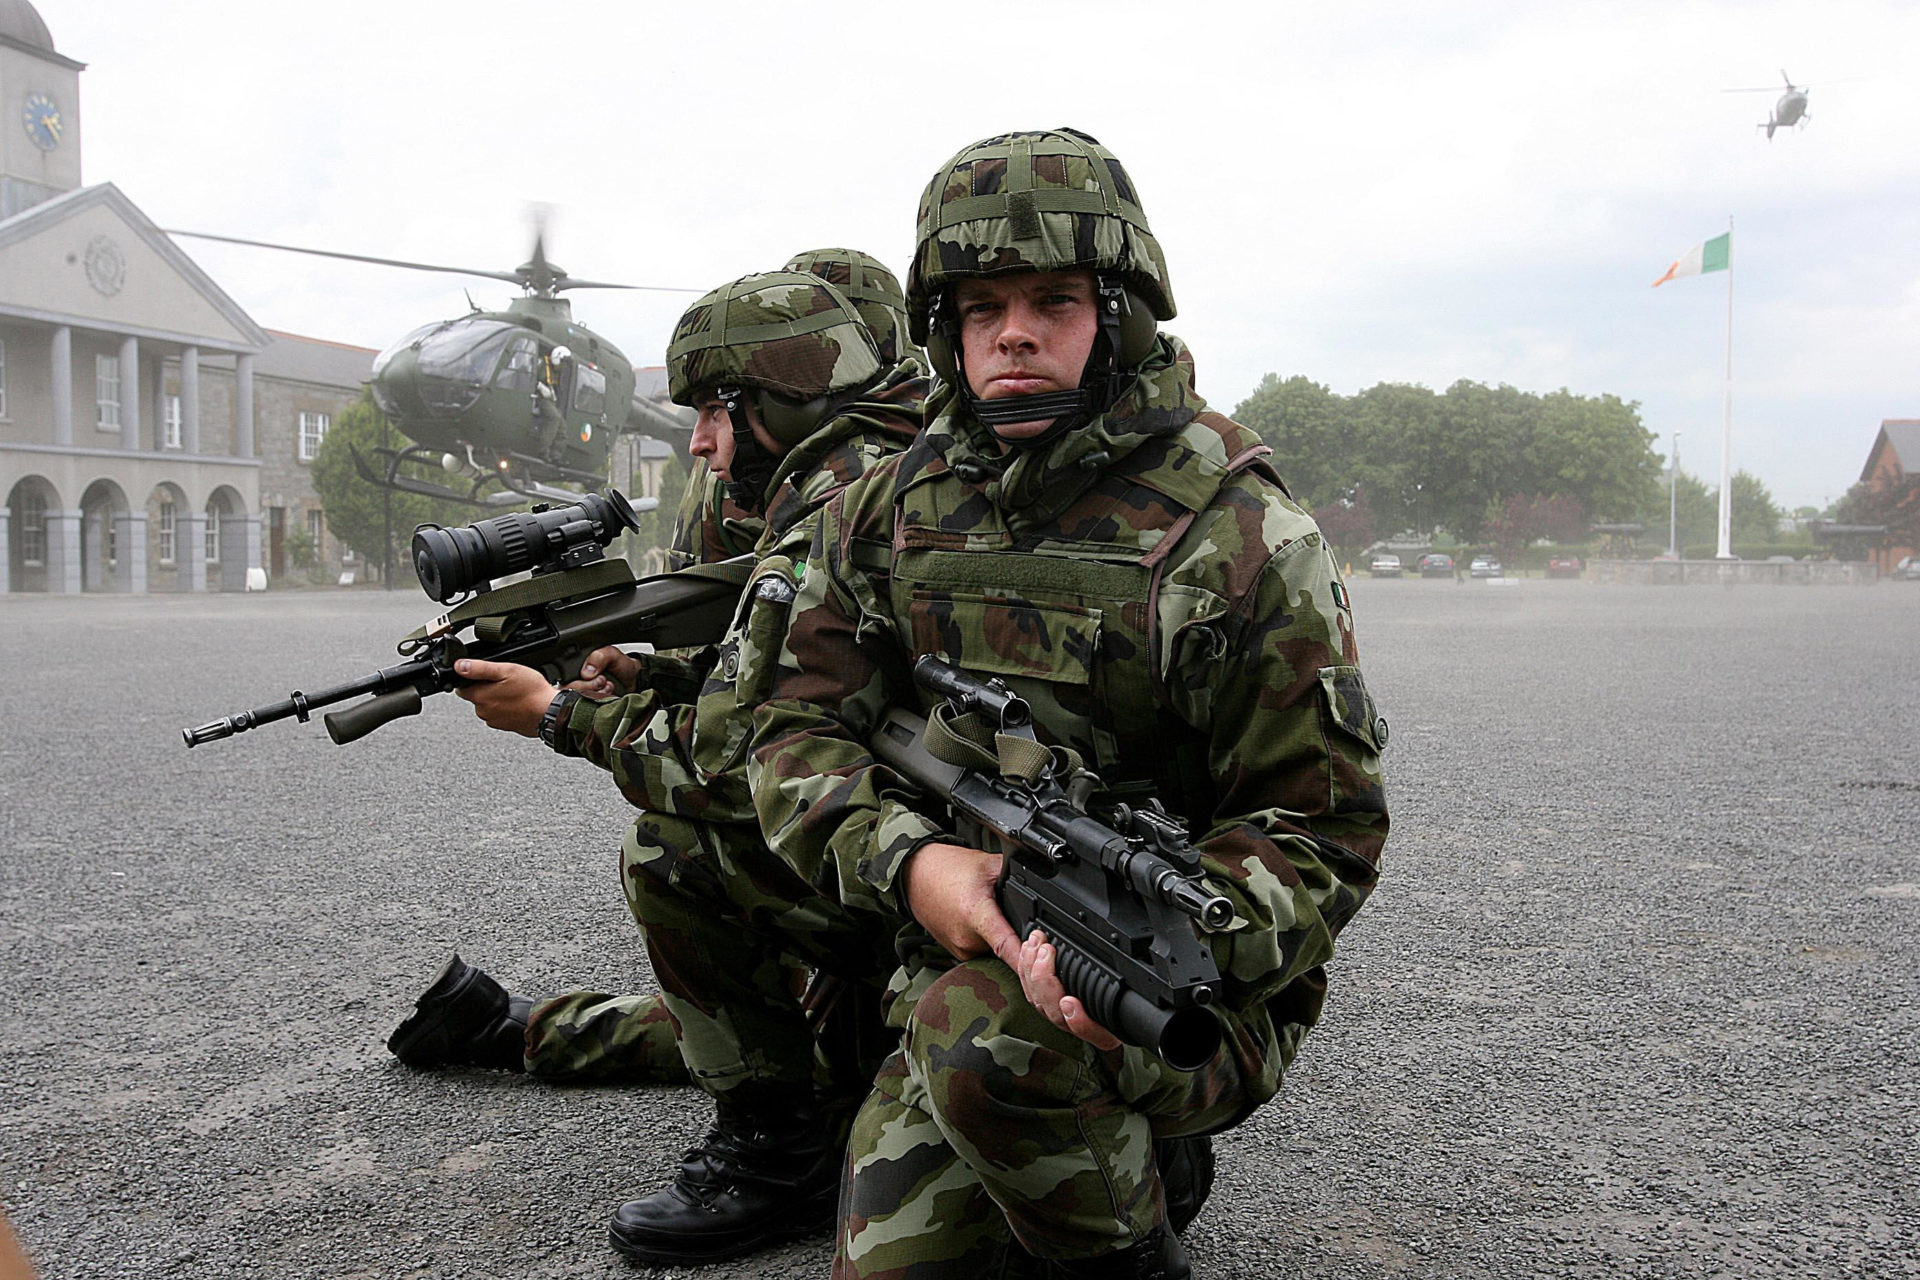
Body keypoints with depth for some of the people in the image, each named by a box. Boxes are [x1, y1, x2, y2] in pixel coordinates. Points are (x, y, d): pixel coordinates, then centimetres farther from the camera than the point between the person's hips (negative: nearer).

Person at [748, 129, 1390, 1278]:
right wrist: (906, 862, -20)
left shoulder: (1242, 533, -12)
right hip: (961, 951, 5)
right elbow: (801, 729, 1)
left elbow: (1324, 822, -12)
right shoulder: (890, 513, 3)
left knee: (987, 1031, -34)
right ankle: (1119, 1147, 23)